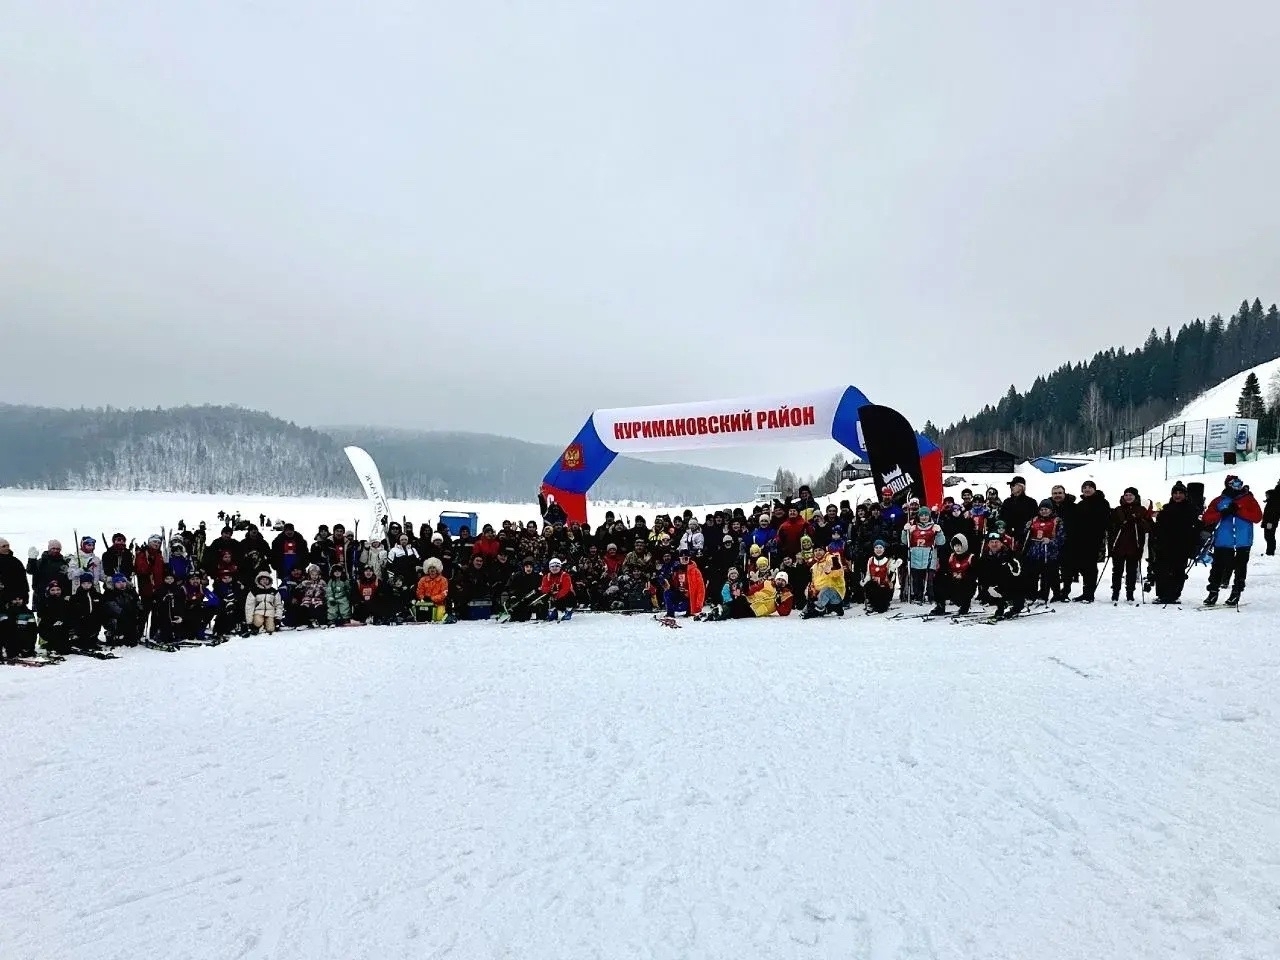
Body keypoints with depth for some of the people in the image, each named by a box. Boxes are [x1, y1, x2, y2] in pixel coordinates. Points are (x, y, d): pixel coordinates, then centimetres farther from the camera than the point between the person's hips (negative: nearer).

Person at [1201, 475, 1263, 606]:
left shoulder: (1249, 499, 6)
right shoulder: (1219, 501, 7)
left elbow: (1257, 517, -5)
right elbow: (1207, 517, 3)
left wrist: (1239, 511, -15)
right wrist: (1221, 514, -14)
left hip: (1243, 542, 0)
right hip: (1223, 541, 0)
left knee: (1240, 567, 5)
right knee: (1218, 566, 0)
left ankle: (1236, 594, 14)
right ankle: (1213, 592, 6)